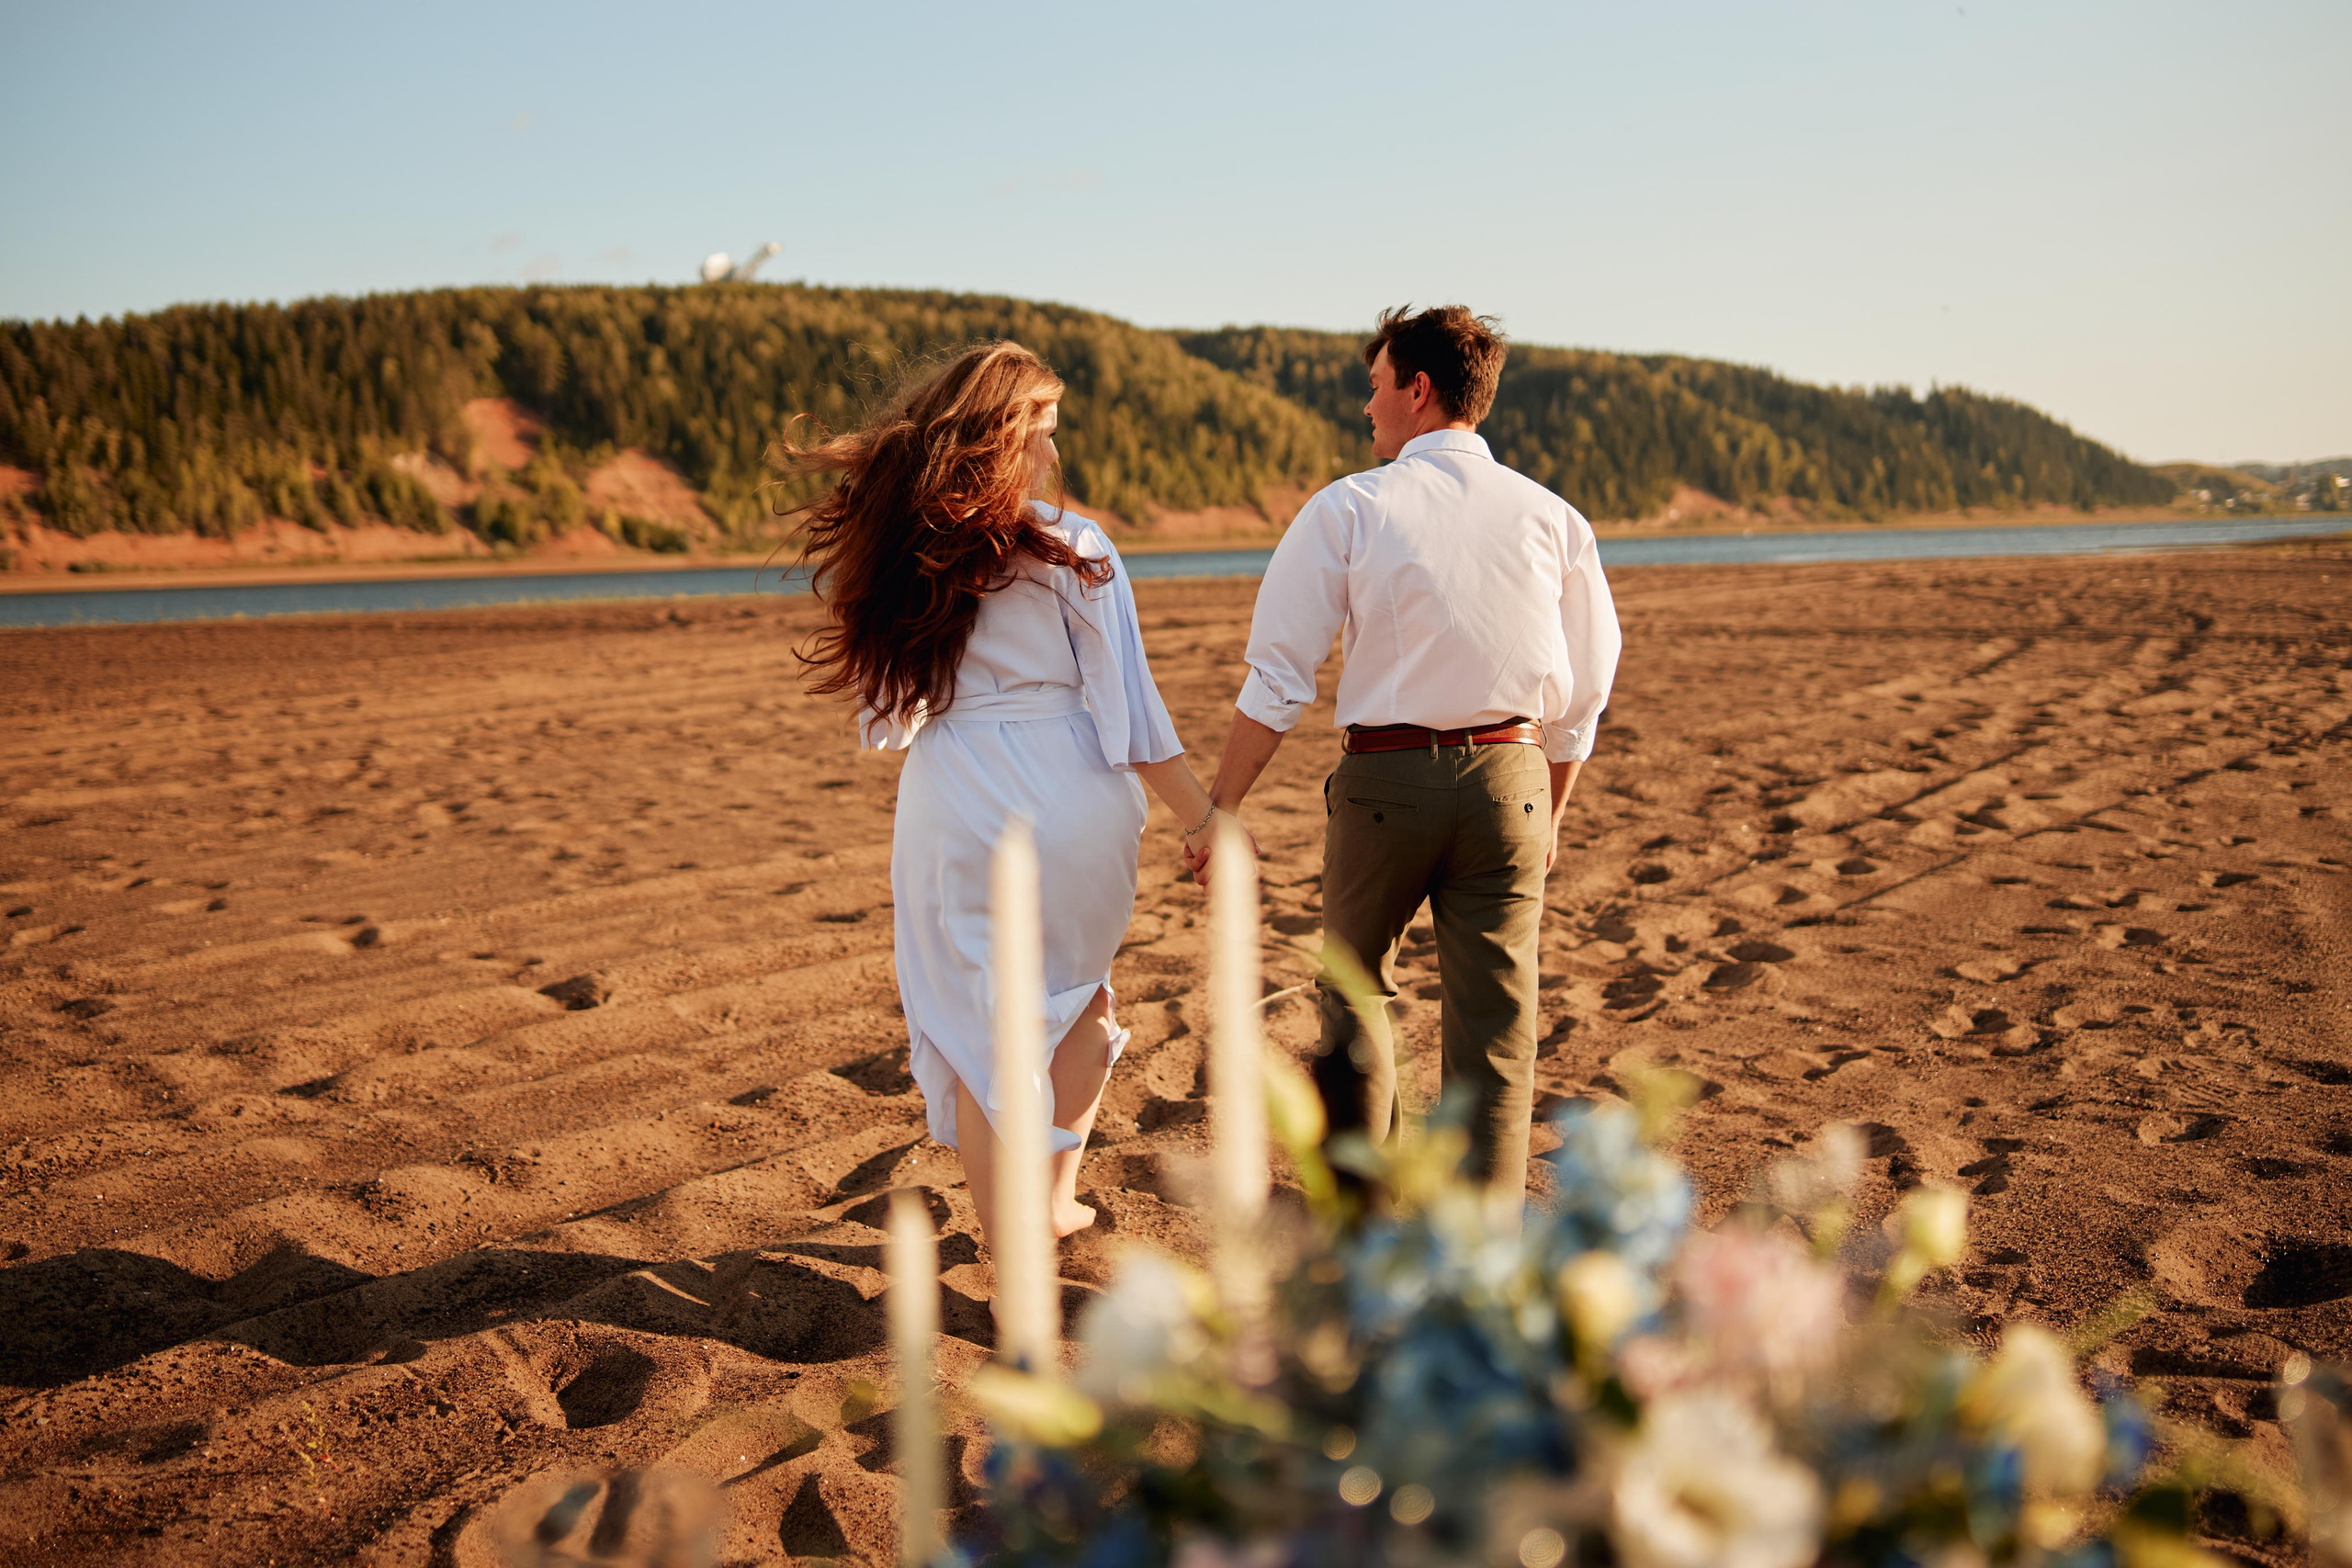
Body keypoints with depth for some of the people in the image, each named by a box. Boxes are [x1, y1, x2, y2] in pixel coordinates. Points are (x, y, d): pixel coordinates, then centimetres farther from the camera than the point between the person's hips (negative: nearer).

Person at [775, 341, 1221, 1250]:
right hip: (1072, 799, -1)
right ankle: (1056, 1197, 29)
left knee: (975, 1036, 9)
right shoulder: (1069, 551, -7)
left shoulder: (898, 551, 3)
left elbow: (895, 699, 8)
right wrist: (1200, 819, -1)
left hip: (953, 808, 2)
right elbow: (1131, 711, -7)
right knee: (1076, 998, 24)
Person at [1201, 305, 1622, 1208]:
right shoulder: (1551, 517, 4)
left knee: (1353, 996, 20)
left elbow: (1278, 675, -7)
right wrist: (1550, 813, 22)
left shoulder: (1348, 509, -5)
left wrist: (1222, 806, 0)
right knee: (1496, 1029, 6)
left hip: (1383, 777, -1)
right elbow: (1584, 693, 9)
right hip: (1509, 775, 2)